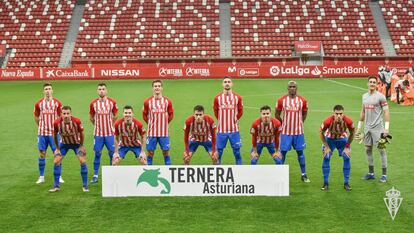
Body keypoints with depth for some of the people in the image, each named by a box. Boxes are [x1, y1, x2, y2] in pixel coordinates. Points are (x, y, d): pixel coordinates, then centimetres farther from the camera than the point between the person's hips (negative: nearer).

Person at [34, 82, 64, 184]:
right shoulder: (38, 103, 2)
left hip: (54, 133, -1)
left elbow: (60, 117, 8)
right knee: (42, 154, 4)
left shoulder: (57, 103, 0)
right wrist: (42, 126, 10)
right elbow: (36, 118, 13)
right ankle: (41, 177, 14)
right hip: (42, 133, 1)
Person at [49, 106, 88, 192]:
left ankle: (85, 185, 2)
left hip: (76, 143, -1)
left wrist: (81, 146, -7)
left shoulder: (76, 121, -30)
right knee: (56, 162, -6)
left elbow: (81, 133, -13)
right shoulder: (57, 123, -26)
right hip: (64, 143, 2)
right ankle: (56, 186, 6)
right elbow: (55, 135, -7)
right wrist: (57, 148, -2)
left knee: (83, 162, -11)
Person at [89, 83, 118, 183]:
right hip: (98, 133, 0)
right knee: (97, 154, 2)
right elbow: (91, 117, 13)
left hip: (110, 133, 0)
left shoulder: (112, 102, -1)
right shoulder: (93, 103, -1)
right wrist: (98, 125, 12)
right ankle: (95, 175, 11)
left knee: (112, 153, 2)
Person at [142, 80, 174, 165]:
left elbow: (171, 115, 11)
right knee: (150, 152, 4)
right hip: (152, 133, 0)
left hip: (164, 132, 0)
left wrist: (164, 123, 6)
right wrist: (151, 124, 5)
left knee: (166, 152, 5)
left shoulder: (167, 101, 1)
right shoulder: (147, 102, -1)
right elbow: (144, 115, 9)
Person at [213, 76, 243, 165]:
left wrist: (234, 120, 9)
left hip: (234, 130, 0)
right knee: (219, 152, 5)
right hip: (221, 130, 0)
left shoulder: (237, 97, 1)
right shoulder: (217, 98, 0)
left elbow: (240, 111, 12)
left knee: (237, 152, 4)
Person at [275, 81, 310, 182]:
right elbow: (277, 114, 7)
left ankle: (304, 175, 14)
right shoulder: (281, 100, -4)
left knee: (300, 152, 6)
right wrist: (283, 124, 6)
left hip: (298, 131, 1)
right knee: (283, 152, 3)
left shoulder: (302, 100, -1)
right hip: (285, 132, -1)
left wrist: (299, 123, 8)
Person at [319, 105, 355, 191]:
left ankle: (346, 183, 3)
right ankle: (325, 183, 1)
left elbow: (352, 133, -10)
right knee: (326, 158, -10)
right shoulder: (328, 121, -34)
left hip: (342, 139, 1)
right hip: (330, 138, -1)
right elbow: (321, 132, -15)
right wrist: (326, 146, -13)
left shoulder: (348, 121, -31)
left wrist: (347, 147, -9)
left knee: (347, 158, -9)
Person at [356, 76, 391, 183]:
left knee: (381, 149, -3)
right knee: (368, 149, 9)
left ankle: (384, 174, 4)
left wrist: (386, 128, -16)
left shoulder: (380, 96, -7)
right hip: (367, 128, 6)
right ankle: (371, 173, 20)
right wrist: (359, 127, 18)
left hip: (378, 127, -6)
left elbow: (386, 112, -9)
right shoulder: (364, 96, 11)